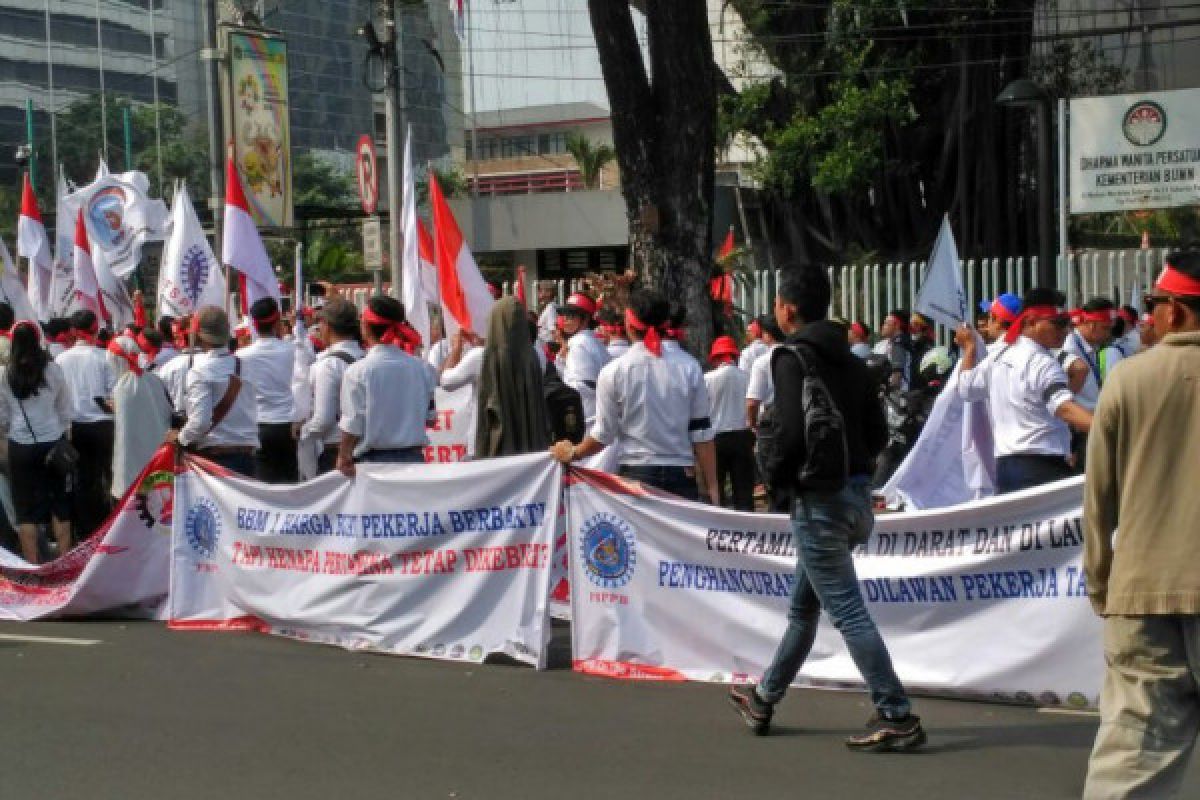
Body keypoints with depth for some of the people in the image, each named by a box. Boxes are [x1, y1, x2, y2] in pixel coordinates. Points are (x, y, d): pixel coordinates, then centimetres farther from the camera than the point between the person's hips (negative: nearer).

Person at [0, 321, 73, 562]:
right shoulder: (53, 369, -5)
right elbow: (67, 410, 3)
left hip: (20, 445, -1)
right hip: (53, 442, 1)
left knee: (26, 506, 6)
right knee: (59, 504, 11)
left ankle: (32, 563, 7)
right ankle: (65, 558, 14)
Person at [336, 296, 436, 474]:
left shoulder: (357, 372, -11)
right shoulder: (421, 368, 0)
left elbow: (352, 426, -8)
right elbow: (429, 417, 8)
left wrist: (344, 457, 6)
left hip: (374, 460, -3)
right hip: (413, 458, 4)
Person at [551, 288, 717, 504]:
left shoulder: (614, 372, -5)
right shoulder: (688, 366, 1)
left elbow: (603, 435, -1)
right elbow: (702, 433, 1)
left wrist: (571, 453, 17)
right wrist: (711, 486, 6)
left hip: (636, 475, -1)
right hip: (682, 477, 1)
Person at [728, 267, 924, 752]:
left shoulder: (792, 360, -13)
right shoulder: (850, 361, 10)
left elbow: (793, 434, -22)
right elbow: (878, 433, 10)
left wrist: (774, 476, -6)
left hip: (818, 498, -9)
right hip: (855, 492, 9)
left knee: (847, 611, -7)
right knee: (803, 605, 19)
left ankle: (897, 718, -9)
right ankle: (764, 699, 33)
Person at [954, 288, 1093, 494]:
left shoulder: (998, 357, 12)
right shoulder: (1043, 363, -14)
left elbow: (967, 388, 26)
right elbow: (1065, 408, -29)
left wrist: (969, 348, 41)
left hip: (1005, 464, 9)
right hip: (1044, 468, -9)